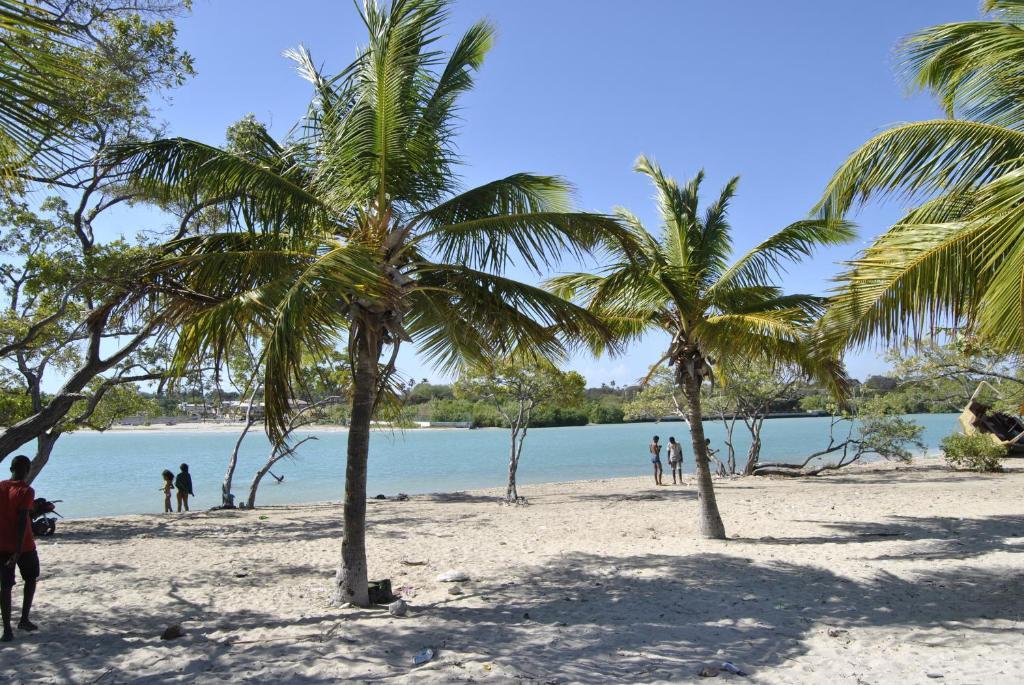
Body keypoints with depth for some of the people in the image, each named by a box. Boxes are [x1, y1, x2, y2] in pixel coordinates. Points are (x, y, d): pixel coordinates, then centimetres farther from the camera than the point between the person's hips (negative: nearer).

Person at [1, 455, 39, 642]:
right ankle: (24, 620, 15)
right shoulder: (26, 491, -14)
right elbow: (22, 521, -21)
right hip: (24, 546, -4)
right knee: (30, 579, 17)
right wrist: (18, 551, -21)